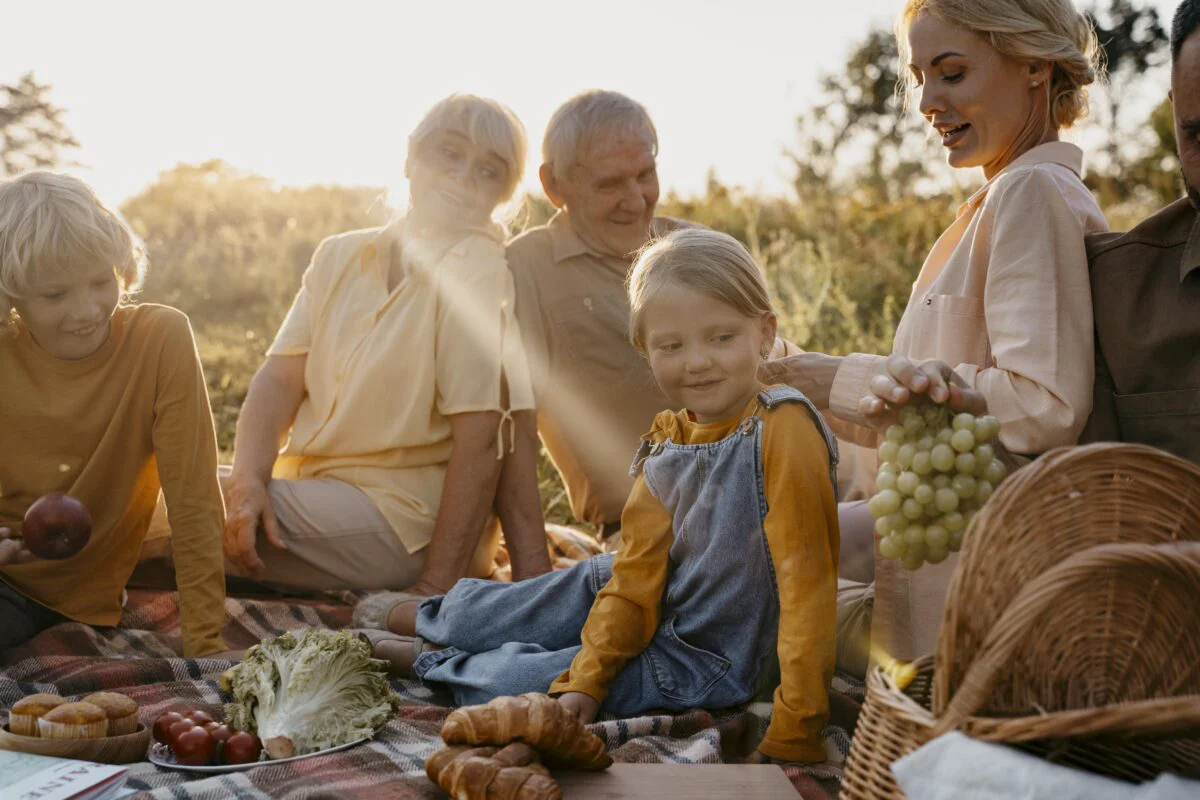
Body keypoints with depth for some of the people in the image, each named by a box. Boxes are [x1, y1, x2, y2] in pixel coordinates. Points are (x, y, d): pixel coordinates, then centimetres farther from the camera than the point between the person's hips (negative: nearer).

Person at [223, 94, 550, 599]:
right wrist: (247, 481, -18)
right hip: (311, 488, 7)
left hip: (404, 515, -7)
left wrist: (437, 587, -18)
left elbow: (481, 439, -15)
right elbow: (281, 378, 2)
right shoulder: (339, 256, 10)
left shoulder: (478, 268, -10)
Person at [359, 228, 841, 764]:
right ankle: (429, 619, 36)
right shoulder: (666, 444, -3)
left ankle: (430, 661, 23)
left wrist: (796, 731, -32)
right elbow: (638, 573, -2)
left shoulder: (783, 429, -26)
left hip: (713, 664, -6)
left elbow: (808, 580, -29)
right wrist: (585, 683, -14)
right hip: (664, 610, 6)